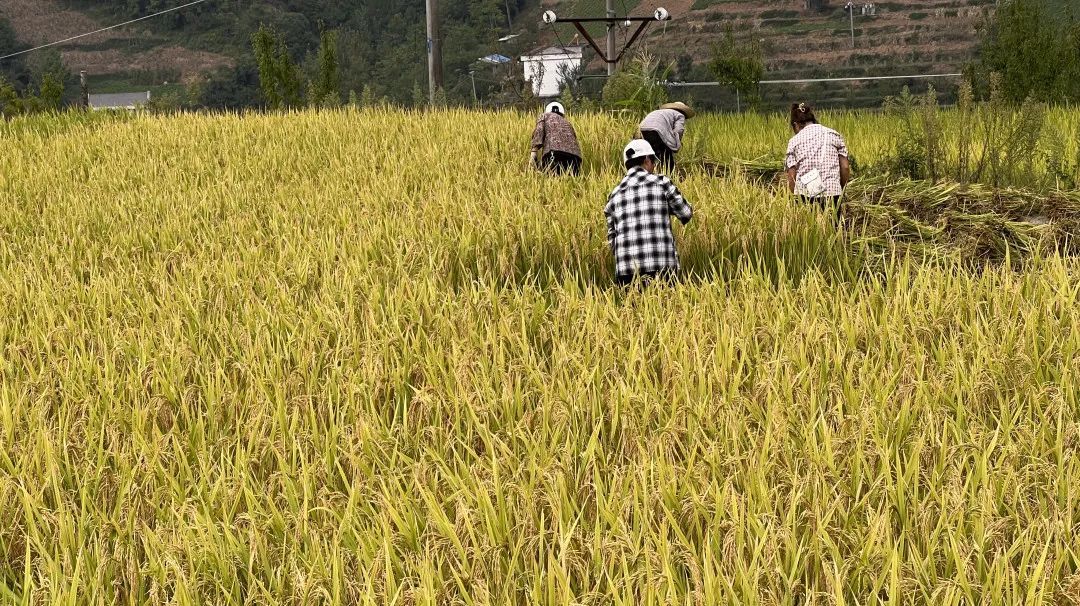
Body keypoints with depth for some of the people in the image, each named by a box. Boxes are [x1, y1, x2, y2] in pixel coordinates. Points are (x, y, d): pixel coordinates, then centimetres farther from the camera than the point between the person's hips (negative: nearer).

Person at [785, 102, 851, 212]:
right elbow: (845, 167, 7)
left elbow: (791, 177, 3)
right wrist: (841, 191, 18)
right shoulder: (833, 134, 11)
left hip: (804, 195, 0)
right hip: (831, 192, 0)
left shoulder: (794, 141, 8)